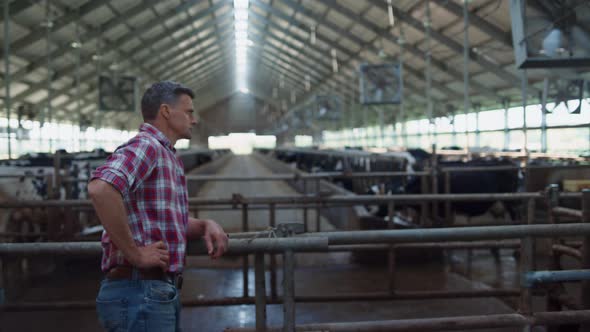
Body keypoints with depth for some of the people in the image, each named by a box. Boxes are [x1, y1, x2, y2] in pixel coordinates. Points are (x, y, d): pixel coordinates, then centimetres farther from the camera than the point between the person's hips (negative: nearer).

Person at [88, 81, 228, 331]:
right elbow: (101, 189, -30)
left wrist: (206, 226, 6)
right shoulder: (145, 146, -12)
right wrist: (134, 253, -23)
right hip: (139, 291, -10)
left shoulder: (169, 158, 20)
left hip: (162, 292, 10)